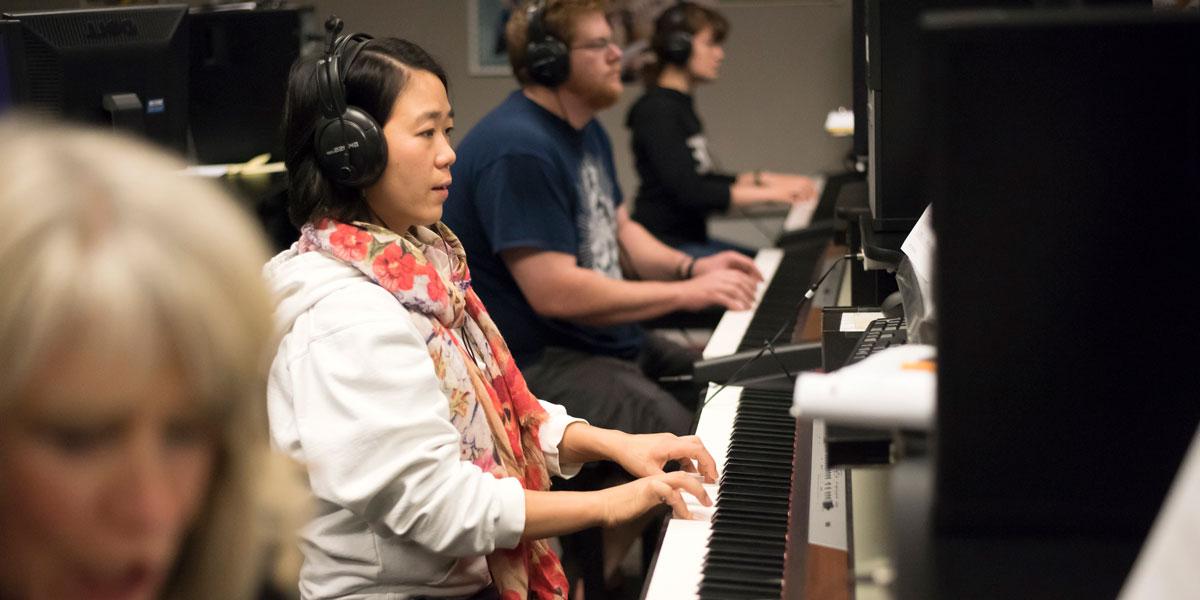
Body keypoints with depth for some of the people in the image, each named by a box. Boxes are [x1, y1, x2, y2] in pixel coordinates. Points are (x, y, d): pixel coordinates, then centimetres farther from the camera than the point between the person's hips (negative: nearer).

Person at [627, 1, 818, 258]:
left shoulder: (680, 105, 16)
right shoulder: (656, 111, -15)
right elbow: (689, 193, -23)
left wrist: (763, 178, 11)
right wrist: (770, 192, -20)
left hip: (691, 238, 10)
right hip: (665, 245, -10)